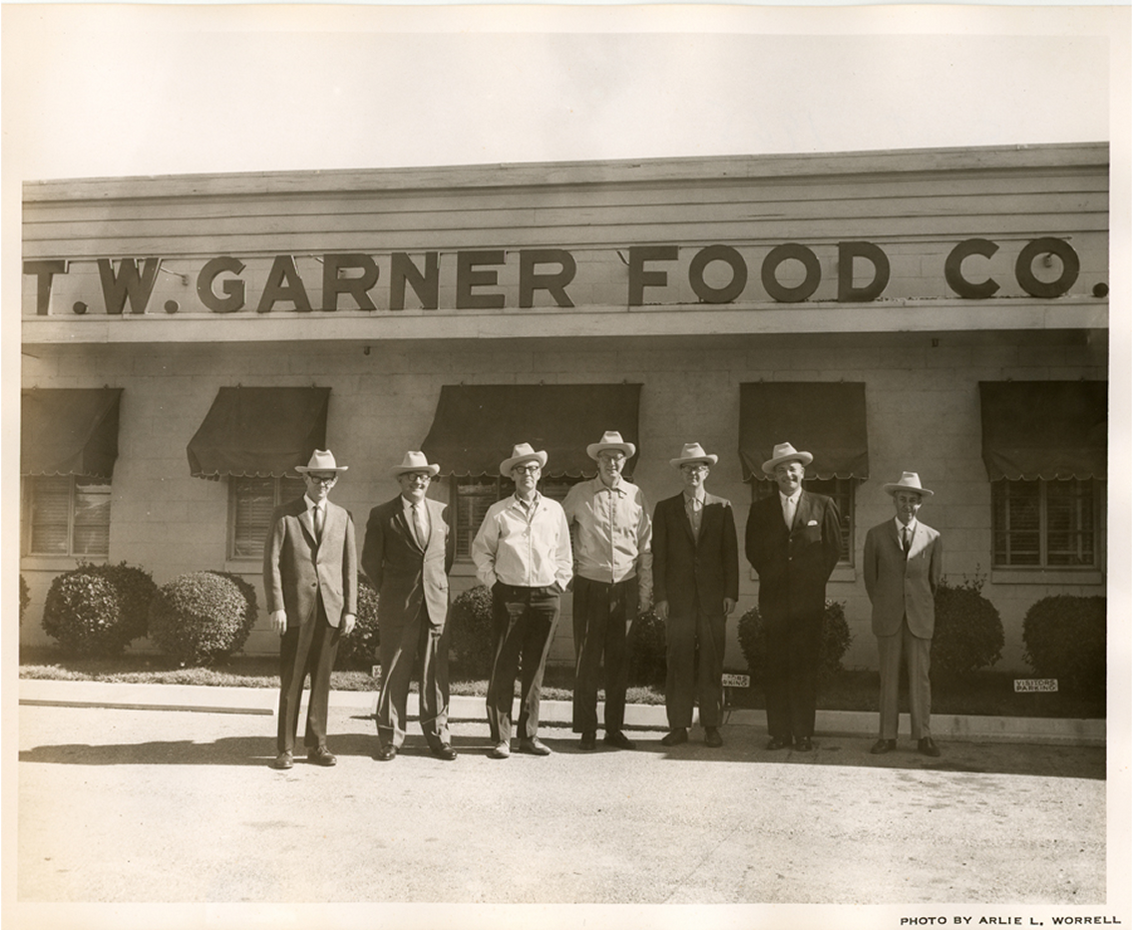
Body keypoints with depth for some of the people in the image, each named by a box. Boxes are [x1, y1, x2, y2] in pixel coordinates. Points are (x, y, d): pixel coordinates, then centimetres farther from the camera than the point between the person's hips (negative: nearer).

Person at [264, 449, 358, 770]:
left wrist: (350, 609, 4)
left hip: (331, 610, 3)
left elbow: (350, 566, 12)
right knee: (291, 680, -3)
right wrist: (276, 607, -8)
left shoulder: (343, 517, 13)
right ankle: (285, 748, 4)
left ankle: (316, 745, 13)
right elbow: (272, 563, 0)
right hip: (296, 609, -2)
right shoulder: (284, 515, 5)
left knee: (322, 679, 5)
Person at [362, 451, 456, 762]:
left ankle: (438, 737, 14)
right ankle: (390, 739, 11)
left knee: (436, 674, 4)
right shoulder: (382, 515, 2)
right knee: (394, 675, 0)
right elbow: (370, 561, 8)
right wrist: (389, 592, 11)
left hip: (436, 604, 2)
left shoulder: (442, 512, 11)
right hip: (397, 607, -2)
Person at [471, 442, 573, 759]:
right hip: (509, 595, -2)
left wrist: (559, 583, 6)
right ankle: (500, 737, 3)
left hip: (546, 596, 2)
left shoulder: (554, 510, 8)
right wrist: (492, 582, 1)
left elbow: (563, 553, 15)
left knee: (535, 668, 7)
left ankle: (529, 735, 16)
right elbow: (481, 550, 9)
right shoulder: (498, 512, 2)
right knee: (503, 667, -3)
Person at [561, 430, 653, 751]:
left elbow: (646, 547, 9)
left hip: (625, 588, 2)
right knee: (587, 660, -1)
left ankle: (615, 728, 17)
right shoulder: (579, 495, 1)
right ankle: (586, 730, 8)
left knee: (619, 660, 7)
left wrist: (645, 592, 7)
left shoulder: (635, 496, 6)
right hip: (590, 587, -2)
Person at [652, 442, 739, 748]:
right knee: (679, 663, -1)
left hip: (712, 597, 0)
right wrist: (660, 597, -2)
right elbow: (658, 555, 6)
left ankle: (711, 726, 8)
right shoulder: (665, 509, 9)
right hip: (678, 597, 0)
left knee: (712, 663, 0)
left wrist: (731, 593, -1)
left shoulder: (722, 508, 10)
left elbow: (730, 553, 8)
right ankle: (678, 726, 6)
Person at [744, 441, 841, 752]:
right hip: (774, 597, 1)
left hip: (809, 598, -1)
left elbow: (833, 547, 9)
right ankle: (779, 732, 4)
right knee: (776, 666, -1)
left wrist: (816, 581, 4)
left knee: (805, 665, -1)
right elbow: (753, 551, 15)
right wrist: (772, 577, 8)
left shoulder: (823, 505, 7)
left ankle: (804, 733, 5)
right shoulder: (760, 509, 10)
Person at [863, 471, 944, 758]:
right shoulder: (876, 535, 4)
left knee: (920, 677, 1)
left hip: (920, 617, 0)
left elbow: (934, 579, 13)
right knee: (888, 678, 2)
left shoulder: (932, 538, 4)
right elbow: (870, 577, 11)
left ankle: (923, 736, 8)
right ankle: (887, 736, 6)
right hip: (888, 618, 0)